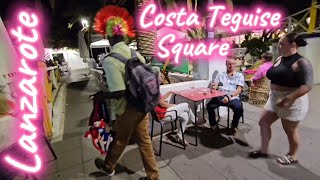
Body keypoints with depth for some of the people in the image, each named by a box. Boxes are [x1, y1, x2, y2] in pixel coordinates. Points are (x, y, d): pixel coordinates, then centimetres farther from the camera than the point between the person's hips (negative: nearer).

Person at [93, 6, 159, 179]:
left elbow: (118, 92, -25)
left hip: (126, 110, -5)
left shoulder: (109, 60, -20)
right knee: (145, 141, 18)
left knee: (119, 142, 20)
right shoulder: (136, 54, 0)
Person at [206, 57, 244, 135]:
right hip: (220, 96, 1)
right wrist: (214, 87, -19)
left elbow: (239, 89, -1)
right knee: (210, 106, -26)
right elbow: (215, 85, 8)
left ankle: (234, 126, 2)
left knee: (239, 108, -30)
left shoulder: (240, 75, 12)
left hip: (233, 98, -1)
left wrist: (230, 96, -19)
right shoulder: (220, 74, 18)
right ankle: (213, 125, -2)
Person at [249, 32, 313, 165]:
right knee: (263, 122, 10)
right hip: (274, 98, 8)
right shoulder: (280, 59, 7)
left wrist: (288, 99, -30)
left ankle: (292, 156, 33)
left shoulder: (301, 62, -18)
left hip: (292, 101, -8)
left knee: (290, 130, 9)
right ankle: (263, 150, 25)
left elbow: (307, 86, -24)